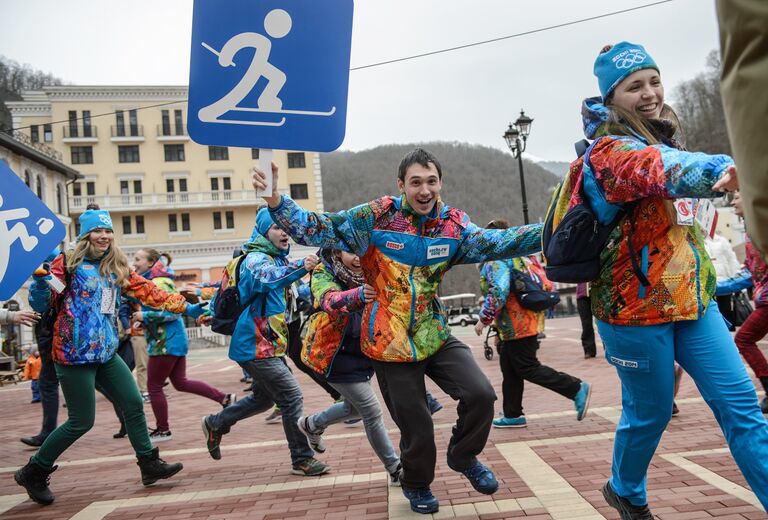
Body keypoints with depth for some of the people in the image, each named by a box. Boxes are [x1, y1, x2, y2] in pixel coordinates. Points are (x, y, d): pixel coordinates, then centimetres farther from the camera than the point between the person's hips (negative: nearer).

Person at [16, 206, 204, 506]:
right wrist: (40, 281, -27)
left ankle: (150, 465, 21)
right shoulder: (68, 264, -6)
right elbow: (41, 304, -6)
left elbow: (148, 292, 10)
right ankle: (33, 473, 20)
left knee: (133, 405, 7)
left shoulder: (117, 268, 10)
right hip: (74, 355, -6)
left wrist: (185, 307, 7)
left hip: (106, 354, 6)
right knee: (81, 422, -1)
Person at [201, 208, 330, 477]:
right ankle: (302, 459, 3)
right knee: (292, 397, -9)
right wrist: (299, 267, -56)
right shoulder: (256, 258, -16)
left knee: (265, 397, 23)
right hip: (256, 346, -10)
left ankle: (216, 424, 40)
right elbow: (264, 276, -39)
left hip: (268, 344, 10)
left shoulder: (279, 259, 14)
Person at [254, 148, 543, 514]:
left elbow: (495, 243, -12)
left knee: (480, 395, -12)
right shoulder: (374, 218, -11)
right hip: (390, 344, -3)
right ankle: (417, 485, 42)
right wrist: (274, 198, -26)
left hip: (437, 336, 3)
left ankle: (463, 457, 22)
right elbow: (316, 230, -12)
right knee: (416, 428, 7)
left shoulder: (453, 224, -1)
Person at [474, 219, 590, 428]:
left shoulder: (496, 261, -15)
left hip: (516, 326, -10)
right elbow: (546, 285, 16)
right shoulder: (521, 255, 15)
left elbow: (498, 292, -28)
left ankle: (576, 389, -3)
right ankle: (513, 415, 20)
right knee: (510, 369, 14)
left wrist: (484, 319, -18)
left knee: (528, 368, -4)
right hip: (529, 322, 10)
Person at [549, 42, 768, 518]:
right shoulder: (610, 151, -15)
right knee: (650, 412, 8)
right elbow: (662, 172, -37)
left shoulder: (657, 137, 11)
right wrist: (724, 168, -55)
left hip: (690, 297, 8)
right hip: (635, 304, -7)